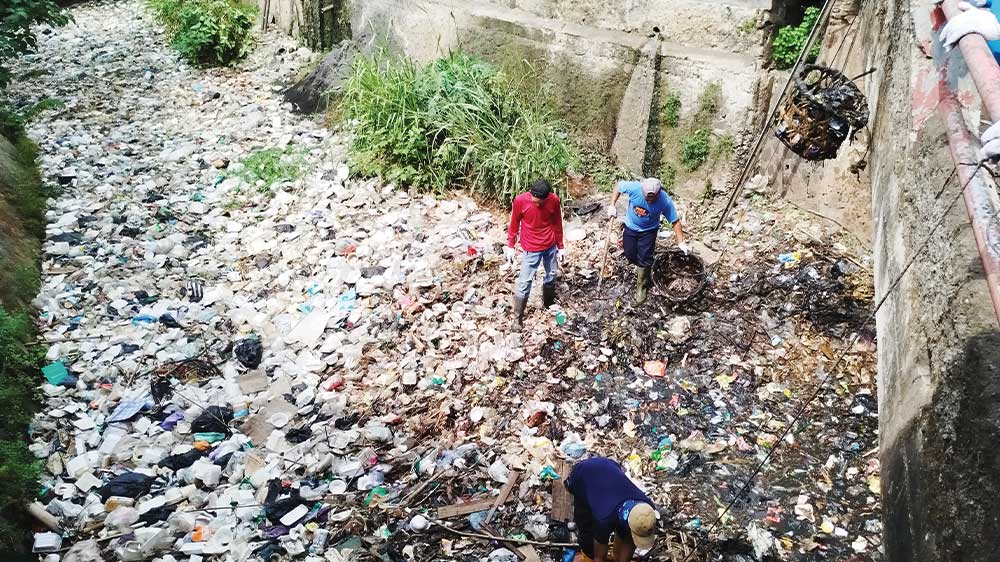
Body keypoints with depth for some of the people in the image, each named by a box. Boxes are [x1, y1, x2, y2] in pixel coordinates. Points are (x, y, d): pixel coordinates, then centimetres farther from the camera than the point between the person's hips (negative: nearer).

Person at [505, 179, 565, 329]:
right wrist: (510, 246, -3)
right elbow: (514, 224, -6)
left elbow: (557, 224, 0)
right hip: (532, 249, -3)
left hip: (551, 246, 3)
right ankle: (517, 317, 10)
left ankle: (549, 304, 44)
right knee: (524, 282, -3)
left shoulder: (554, 200, -14)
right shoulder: (520, 201, -21)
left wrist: (561, 246, 6)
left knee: (552, 276, 19)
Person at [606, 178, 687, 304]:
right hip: (630, 227, 2)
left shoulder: (665, 201, -32)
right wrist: (612, 205, -18)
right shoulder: (634, 188, -32)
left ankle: (641, 287, 19)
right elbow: (619, 186, -12)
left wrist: (681, 243, -22)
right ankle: (641, 267, 45)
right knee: (630, 255, 10)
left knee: (644, 259, -3)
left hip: (648, 231, -2)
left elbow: (675, 221, -21)